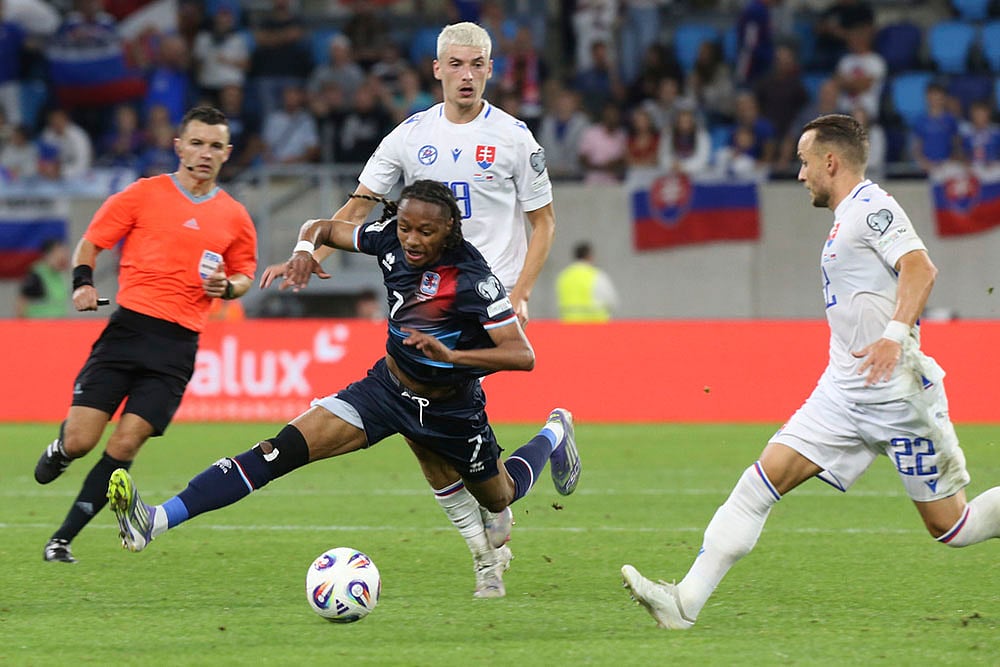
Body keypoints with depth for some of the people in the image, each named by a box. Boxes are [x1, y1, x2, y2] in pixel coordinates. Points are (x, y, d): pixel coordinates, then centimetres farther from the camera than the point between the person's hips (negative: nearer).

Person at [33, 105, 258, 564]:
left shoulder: (233, 217, 11)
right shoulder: (143, 195, 3)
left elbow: (245, 274, 23)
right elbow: (91, 242, 9)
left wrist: (228, 286, 0)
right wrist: (82, 281, -10)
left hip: (178, 344, 1)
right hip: (129, 325, -1)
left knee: (125, 444, -9)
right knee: (79, 441, -10)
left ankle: (63, 539, 2)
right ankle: (59, 452, 29)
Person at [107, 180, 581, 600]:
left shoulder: (472, 280, -28)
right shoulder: (390, 237, -14)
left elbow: (522, 356, -29)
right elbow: (321, 227, 3)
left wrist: (451, 355, -41)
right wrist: (304, 249, -21)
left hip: (450, 408, -3)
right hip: (388, 386, 3)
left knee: (500, 498, 24)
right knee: (283, 448, -18)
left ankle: (554, 433, 57)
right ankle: (156, 521, -31)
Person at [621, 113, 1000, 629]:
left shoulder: (871, 207, -11)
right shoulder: (848, 218, 18)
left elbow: (920, 269, -26)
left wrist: (895, 335, -37)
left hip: (896, 393, -9)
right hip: (843, 392, 9)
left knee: (950, 527, -3)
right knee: (762, 479, -6)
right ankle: (686, 602, -11)